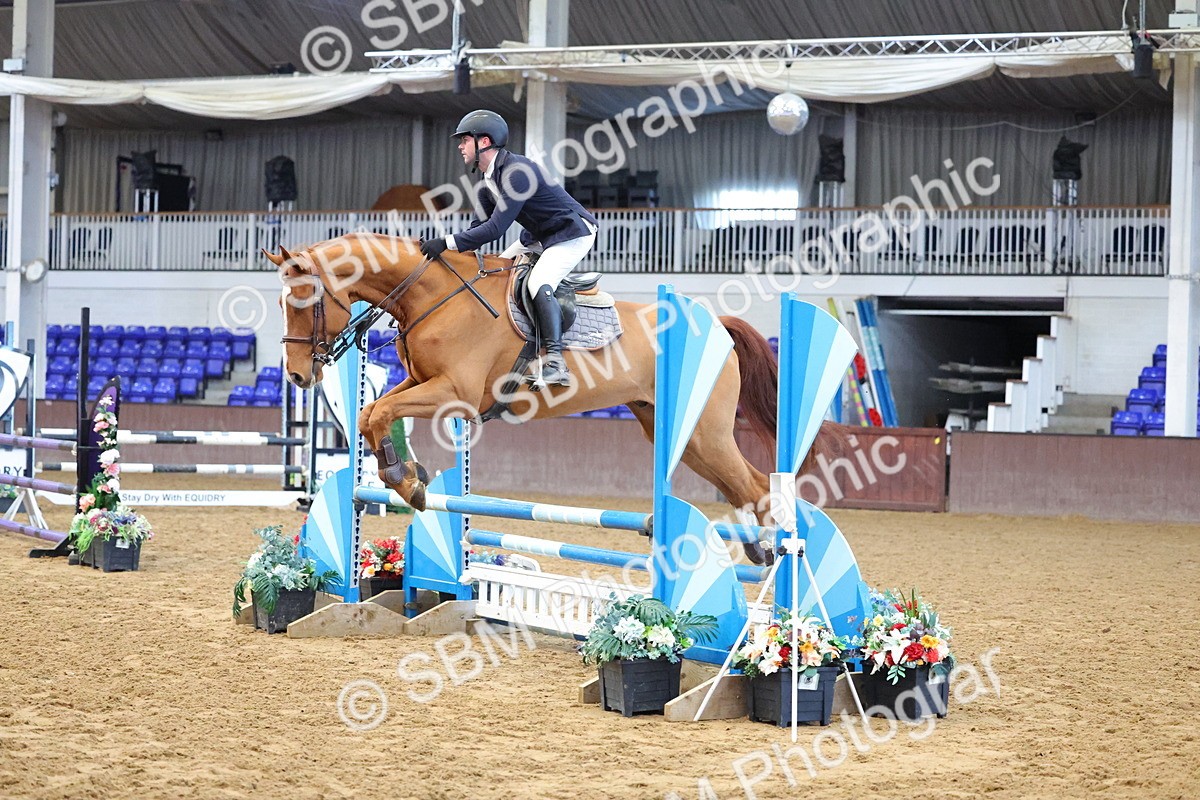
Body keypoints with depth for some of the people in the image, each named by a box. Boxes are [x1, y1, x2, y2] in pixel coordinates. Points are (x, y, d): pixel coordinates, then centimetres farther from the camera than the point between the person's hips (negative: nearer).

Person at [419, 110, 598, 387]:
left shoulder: (517, 172, -28)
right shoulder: (490, 178, 4)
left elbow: (496, 227, -33)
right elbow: (482, 224, 7)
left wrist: (447, 243, -36)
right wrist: (440, 245, -6)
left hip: (573, 234, -11)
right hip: (540, 236, 11)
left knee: (538, 284, -29)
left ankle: (555, 361, -34)